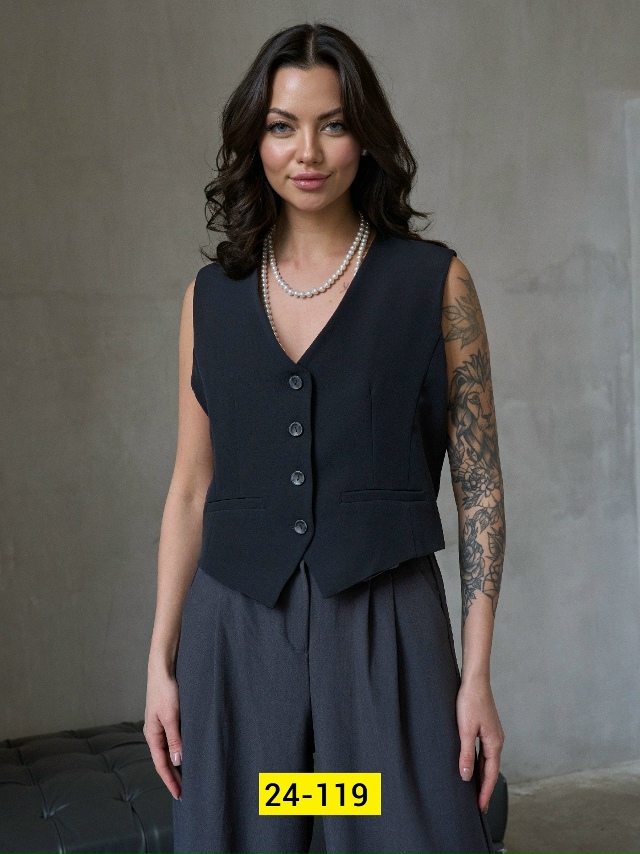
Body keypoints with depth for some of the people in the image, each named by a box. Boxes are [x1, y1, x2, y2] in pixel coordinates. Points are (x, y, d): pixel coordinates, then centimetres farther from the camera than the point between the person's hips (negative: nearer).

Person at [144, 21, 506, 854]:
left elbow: (479, 485, 0)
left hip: (385, 626, -2)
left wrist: (478, 674, -5)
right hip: (238, 628, 2)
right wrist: (161, 661, 7)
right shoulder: (212, 294, 7)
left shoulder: (436, 281, -1)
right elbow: (190, 489, 10)